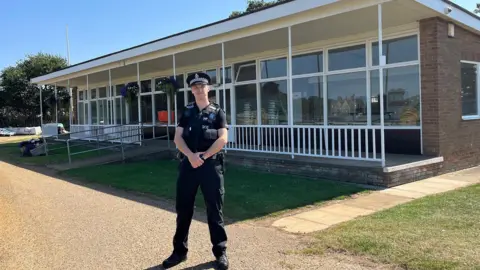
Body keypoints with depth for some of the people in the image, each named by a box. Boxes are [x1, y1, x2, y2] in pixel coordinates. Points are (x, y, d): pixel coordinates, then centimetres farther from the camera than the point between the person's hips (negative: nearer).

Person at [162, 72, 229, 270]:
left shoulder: (217, 112, 4)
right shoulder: (186, 112, 11)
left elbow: (222, 139, -7)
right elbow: (178, 138, 2)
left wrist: (204, 156, -16)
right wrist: (191, 155, -15)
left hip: (211, 164, -3)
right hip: (188, 163, 3)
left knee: (214, 209, 3)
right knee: (183, 209, 8)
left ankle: (220, 252, 15)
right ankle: (180, 250, 22)